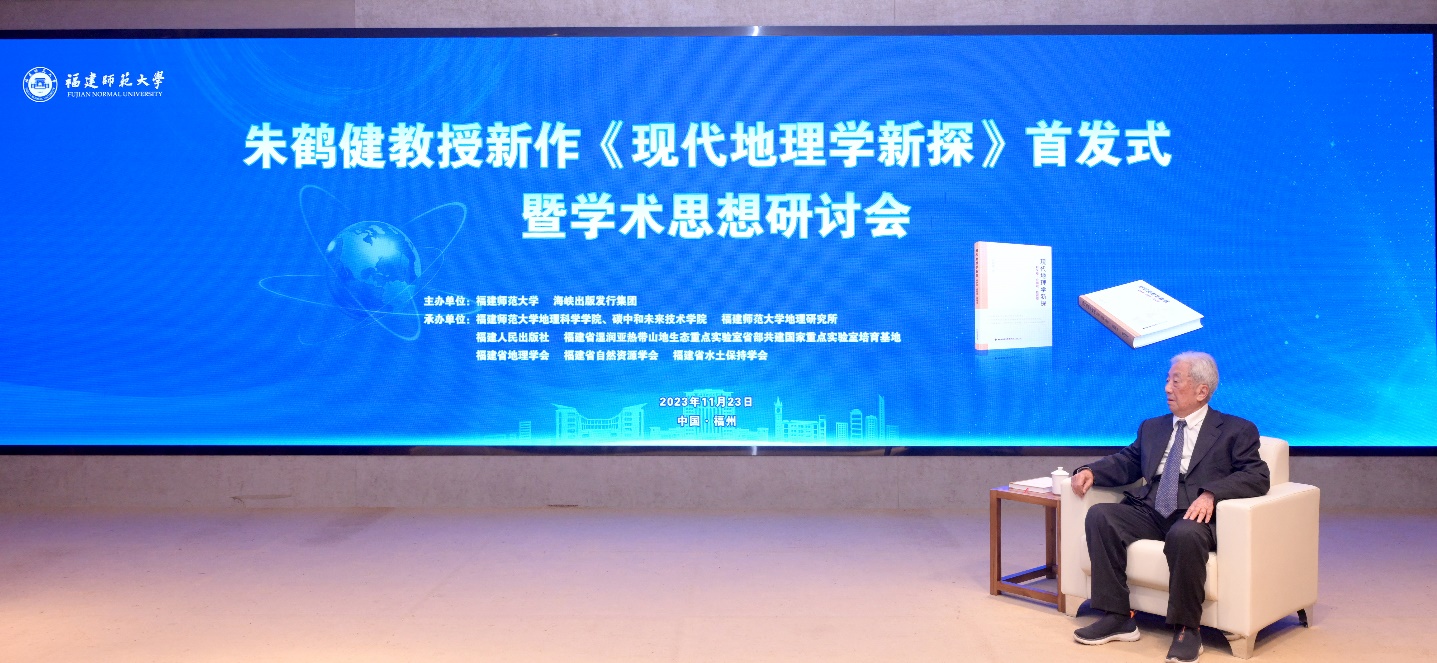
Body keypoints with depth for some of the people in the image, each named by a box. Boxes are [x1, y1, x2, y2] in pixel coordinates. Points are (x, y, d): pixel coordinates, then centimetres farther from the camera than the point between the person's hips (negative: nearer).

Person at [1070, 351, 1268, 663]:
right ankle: (1117, 617, -17)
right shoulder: (1152, 427, 24)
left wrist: (1211, 494, -24)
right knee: (1099, 515, -21)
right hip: (1149, 511, 6)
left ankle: (1186, 630, -20)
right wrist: (1091, 471, 0)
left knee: (1184, 535, -39)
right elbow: (1126, 462, 22)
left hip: (1194, 514, -5)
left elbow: (1257, 476, -6)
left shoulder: (1236, 430, 6)